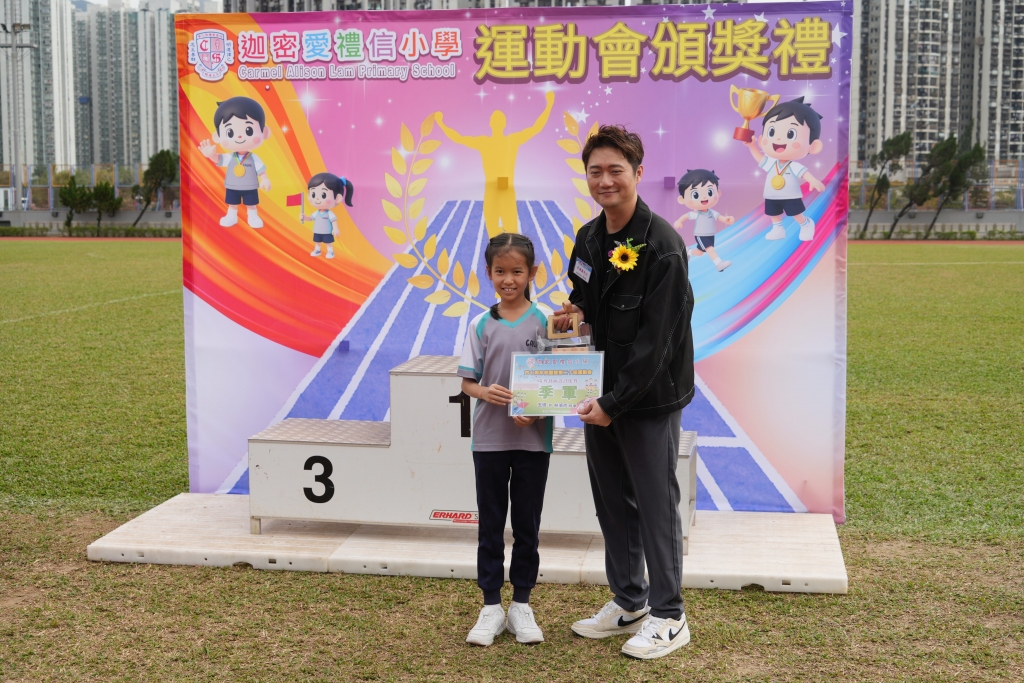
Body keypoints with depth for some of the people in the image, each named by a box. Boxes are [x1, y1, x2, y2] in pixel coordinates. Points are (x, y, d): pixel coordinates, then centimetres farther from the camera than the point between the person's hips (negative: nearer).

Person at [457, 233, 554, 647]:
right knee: (490, 523, 8)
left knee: (527, 524, 9)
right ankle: (491, 606, 18)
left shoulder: (544, 323, -3)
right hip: (489, 438, 1)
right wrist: (485, 392, -19)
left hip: (533, 439, -1)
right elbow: (467, 382, 2)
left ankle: (521, 605, 22)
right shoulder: (481, 325, 1)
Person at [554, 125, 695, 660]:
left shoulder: (662, 247, -17)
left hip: (650, 399, -8)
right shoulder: (588, 238, 7)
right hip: (601, 394, 8)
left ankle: (668, 617, 14)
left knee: (656, 504, 1)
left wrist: (615, 403, -20)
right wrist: (572, 315, -2)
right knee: (612, 501, 15)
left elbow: (654, 341, -20)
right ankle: (628, 601, 30)